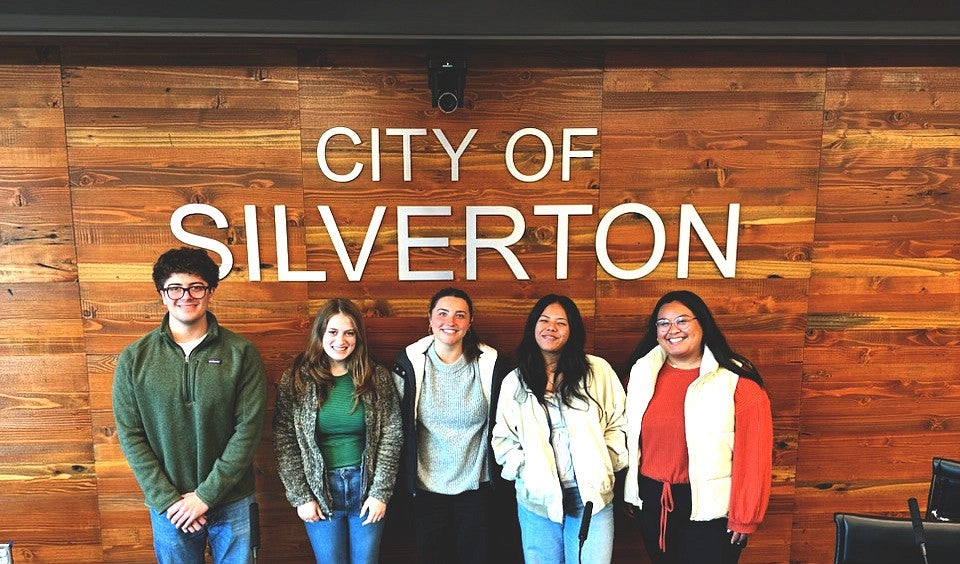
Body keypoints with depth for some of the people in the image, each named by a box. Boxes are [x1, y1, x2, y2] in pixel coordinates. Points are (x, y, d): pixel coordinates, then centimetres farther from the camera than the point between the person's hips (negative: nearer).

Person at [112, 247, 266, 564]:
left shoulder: (241, 353, -8)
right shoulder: (134, 358, -3)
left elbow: (249, 428, -10)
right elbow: (130, 435, -3)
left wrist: (206, 494, -13)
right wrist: (166, 499, -9)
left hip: (233, 502, -1)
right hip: (167, 505, 1)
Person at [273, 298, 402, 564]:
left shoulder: (378, 377, -3)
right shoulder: (296, 379, -5)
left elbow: (391, 436, -2)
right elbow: (284, 442, -4)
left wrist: (380, 492, -6)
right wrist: (300, 496, -6)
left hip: (366, 487, 1)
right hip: (319, 491, 0)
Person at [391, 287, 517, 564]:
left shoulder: (492, 364, -8)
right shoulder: (409, 363, -6)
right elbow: (399, 425, 2)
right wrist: (405, 477, 3)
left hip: (477, 485, 0)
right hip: (427, 486, 1)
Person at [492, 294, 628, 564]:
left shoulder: (598, 371, -2)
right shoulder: (514, 382, 4)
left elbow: (618, 424, 4)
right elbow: (503, 439, 8)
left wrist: (604, 467, -4)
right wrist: (525, 471, -4)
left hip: (591, 497, -1)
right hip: (537, 499, 2)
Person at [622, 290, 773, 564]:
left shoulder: (737, 380, -11)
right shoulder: (642, 373, 2)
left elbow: (754, 454, -12)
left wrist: (744, 517, -11)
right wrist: (631, 493, 12)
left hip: (710, 507, -4)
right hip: (652, 503, 4)